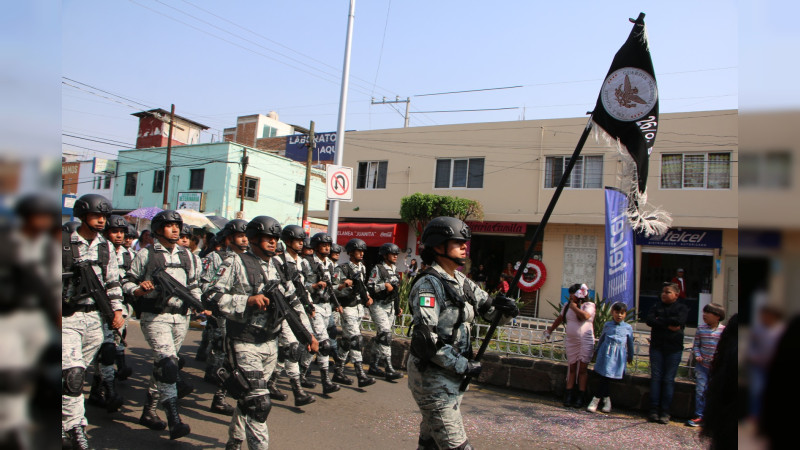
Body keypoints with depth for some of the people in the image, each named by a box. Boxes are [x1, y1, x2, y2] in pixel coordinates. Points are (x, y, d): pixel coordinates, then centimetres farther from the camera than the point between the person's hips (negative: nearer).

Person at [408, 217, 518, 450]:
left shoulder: (462, 282, 10)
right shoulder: (429, 284, -17)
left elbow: (490, 310, 12)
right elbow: (425, 339, -24)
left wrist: (504, 307, -11)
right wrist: (463, 366, -19)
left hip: (451, 375, 8)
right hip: (432, 376, -8)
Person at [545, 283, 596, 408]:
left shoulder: (589, 305, -4)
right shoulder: (567, 305, 12)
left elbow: (585, 316, -25)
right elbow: (560, 318, 25)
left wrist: (574, 307, -11)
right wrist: (551, 329, 32)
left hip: (585, 341, -4)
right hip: (570, 341, 4)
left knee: (582, 369, -2)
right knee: (572, 367, 5)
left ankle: (581, 397, 3)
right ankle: (569, 395, 5)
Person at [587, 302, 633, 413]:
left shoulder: (628, 328, 6)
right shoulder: (607, 325, 9)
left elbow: (630, 343, 19)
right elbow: (601, 339, 22)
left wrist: (630, 356, 27)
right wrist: (597, 351, 29)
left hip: (619, 356, -1)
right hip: (606, 353, 1)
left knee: (606, 376, -8)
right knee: (605, 376, -7)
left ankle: (596, 399, -1)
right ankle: (607, 400, 6)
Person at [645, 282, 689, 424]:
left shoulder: (682, 308, 3)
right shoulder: (656, 307, 11)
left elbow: (679, 321, -17)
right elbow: (649, 320, -7)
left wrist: (660, 320, -8)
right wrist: (668, 325, -15)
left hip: (674, 348, -2)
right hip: (657, 347, 2)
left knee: (669, 379, -1)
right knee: (656, 377, 0)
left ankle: (665, 412, 4)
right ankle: (654, 410, 3)